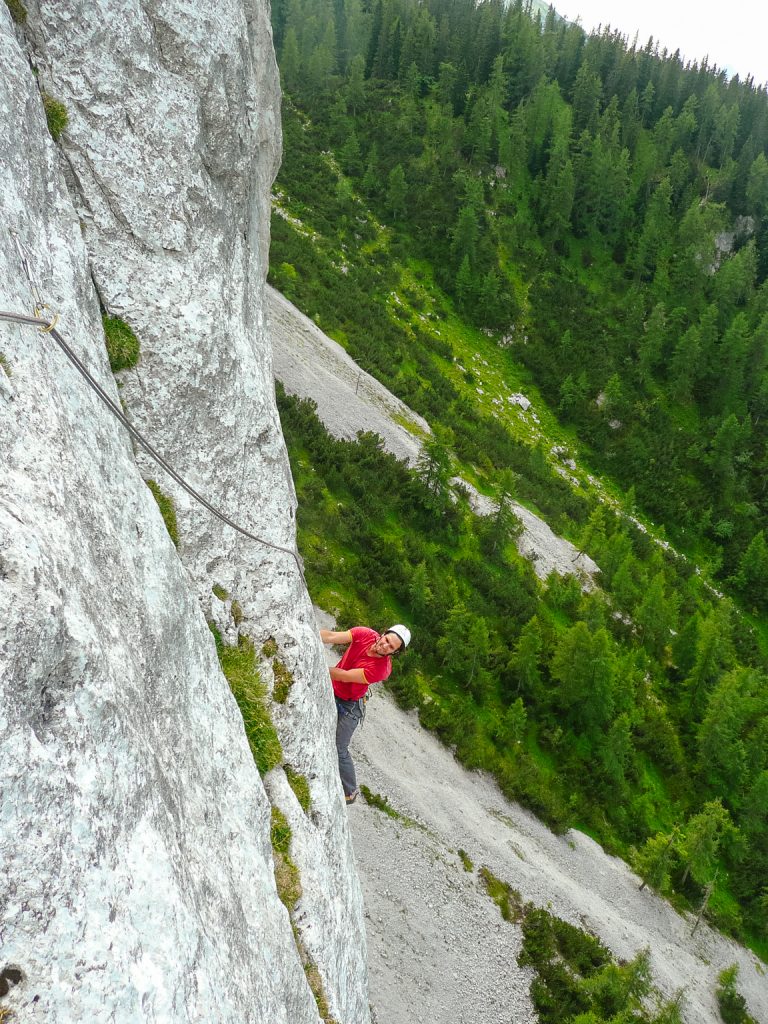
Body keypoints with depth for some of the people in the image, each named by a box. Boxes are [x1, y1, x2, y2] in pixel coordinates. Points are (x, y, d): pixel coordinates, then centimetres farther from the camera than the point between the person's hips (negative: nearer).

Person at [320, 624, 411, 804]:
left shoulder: (381, 669, -31)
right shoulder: (364, 634, -20)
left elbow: (344, 676, -31)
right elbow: (331, 636, -30)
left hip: (349, 705, -5)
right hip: (331, 690, 5)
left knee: (339, 750, -2)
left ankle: (350, 793, 18)